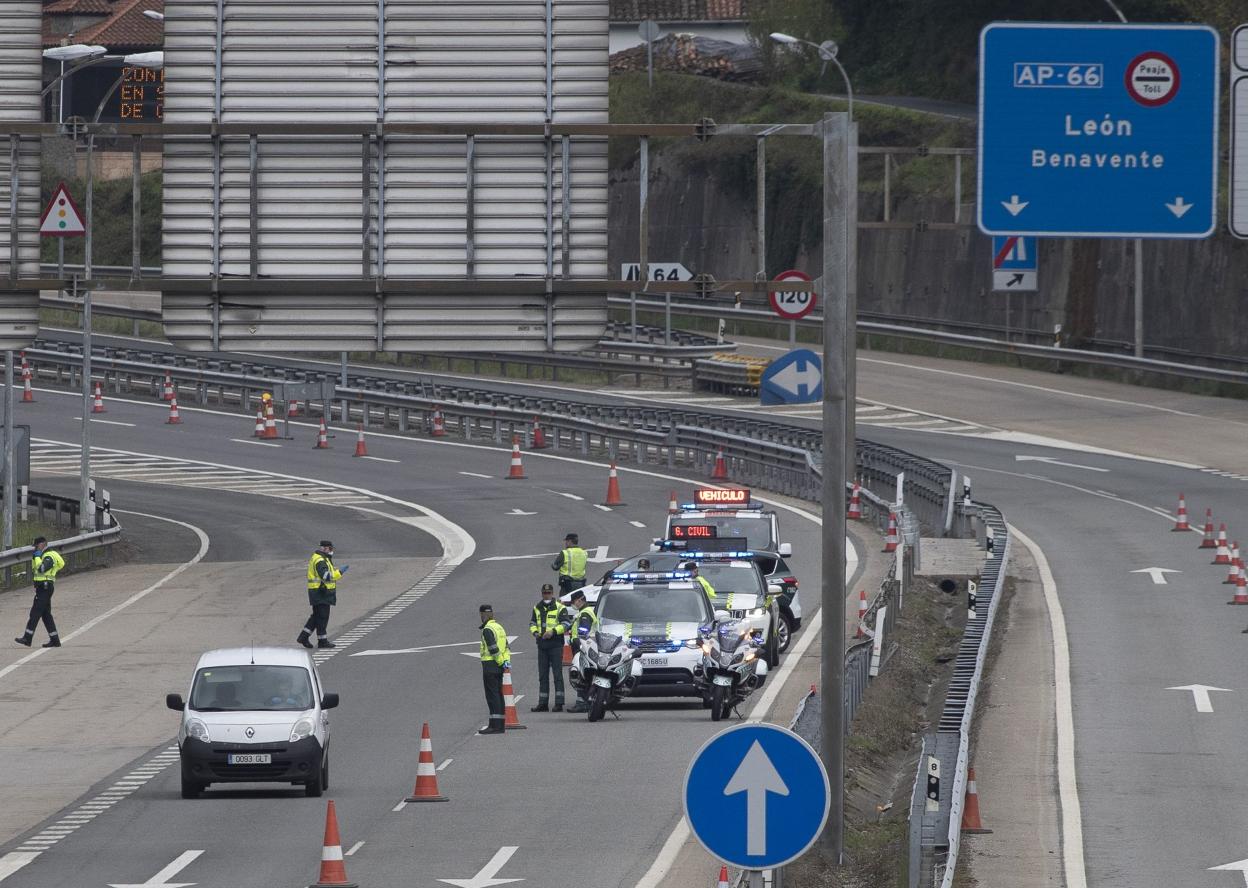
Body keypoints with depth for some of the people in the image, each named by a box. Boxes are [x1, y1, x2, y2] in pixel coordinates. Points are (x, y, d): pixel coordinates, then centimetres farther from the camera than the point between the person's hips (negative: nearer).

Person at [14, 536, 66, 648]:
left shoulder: (49, 557, -13)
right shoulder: (44, 555, 19)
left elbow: (41, 568, -28)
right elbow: (34, 569, 23)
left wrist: (37, 557, -16)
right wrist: (34, 558, 9)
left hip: (45, 587, -11)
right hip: (42, 587, 11)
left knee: (35, 612, -10)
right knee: (46, 614, 10)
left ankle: (27, 638, -10)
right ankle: (55, 640, 10)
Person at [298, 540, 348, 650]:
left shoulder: (316, 558, 16)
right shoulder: (320, 561, -17)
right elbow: (326, 576, -27)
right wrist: (340, 572, -23)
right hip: (321, 592, -10)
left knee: (316, 616, 14)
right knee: (322, 617, -4)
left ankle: (304, 637, 14)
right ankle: (322, 641, 1)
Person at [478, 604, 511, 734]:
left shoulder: (488, 630, -13)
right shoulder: (499, 627, 16)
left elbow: (494, 649, -19)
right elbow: (506, 646, 12)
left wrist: (502, 662, -10)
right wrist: (506, 660, 1)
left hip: (490, 665, -9)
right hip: (498, 666, 9)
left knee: (492, 696, -8)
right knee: (498, 695, 12)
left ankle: (495, 726, -12)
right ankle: (501, 725, 14)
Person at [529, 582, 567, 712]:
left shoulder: (559, 608, -2)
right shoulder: (537, 608, 15)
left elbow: (565, 625, -8)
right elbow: (532, 623, 21)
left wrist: (553, 631, -20)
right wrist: (535, 632, 0)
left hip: (556, 644, -6)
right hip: (542, 645, 6)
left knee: (557, 674, -7)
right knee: (543, 676, 8)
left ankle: (559, 703, -7)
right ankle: (542, 704, 13)